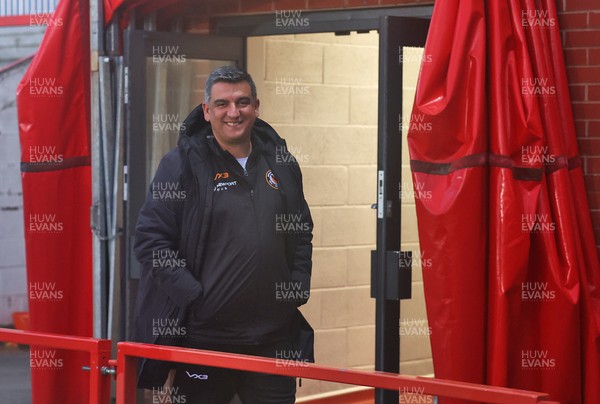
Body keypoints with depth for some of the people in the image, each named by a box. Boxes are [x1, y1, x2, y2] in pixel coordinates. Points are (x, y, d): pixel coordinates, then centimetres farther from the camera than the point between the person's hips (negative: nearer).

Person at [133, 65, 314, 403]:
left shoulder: (282, 163, 11)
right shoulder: (183, 164, -5)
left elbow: (303, 232, 22)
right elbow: (150, 238, -8)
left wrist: (297, 289, 10)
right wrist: (193, 296, -14)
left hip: (274, 337, 5)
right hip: (203, 335, -4)